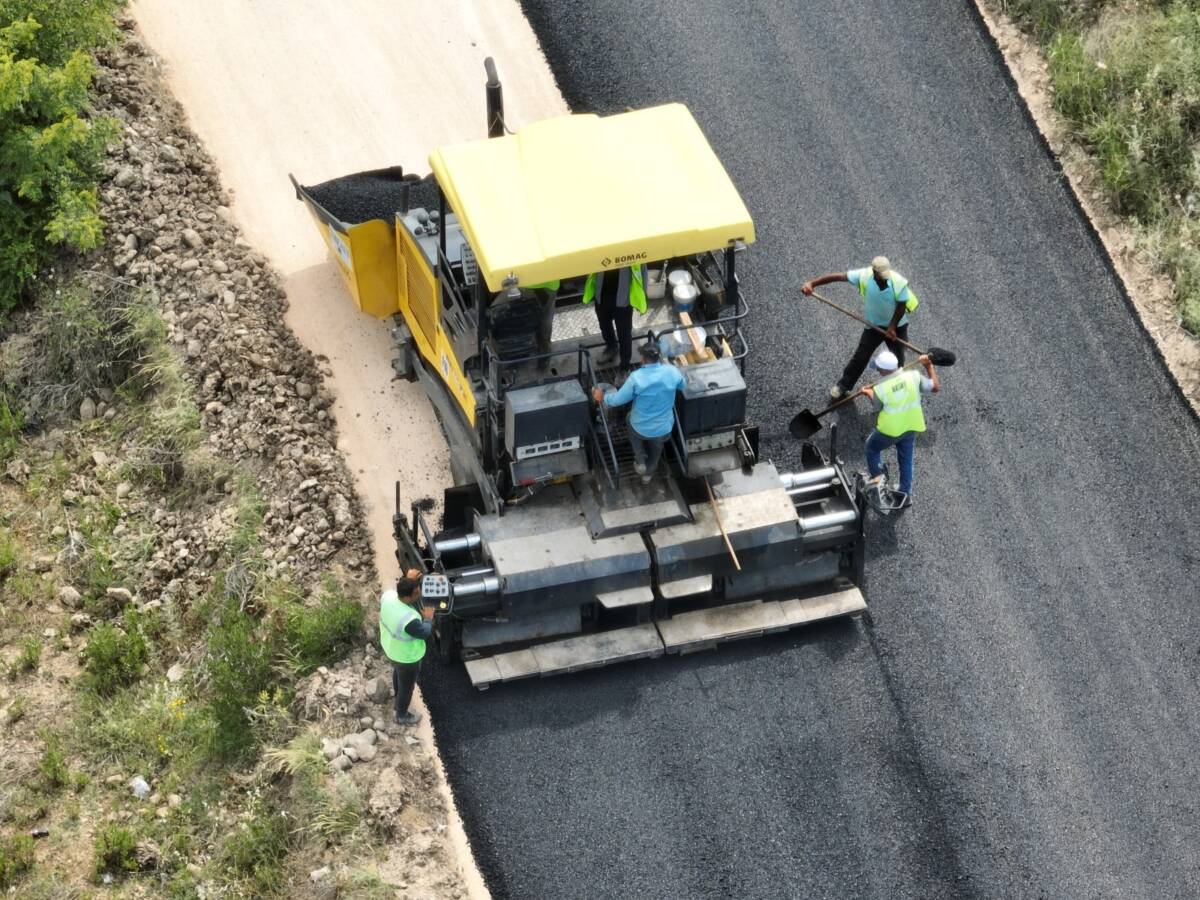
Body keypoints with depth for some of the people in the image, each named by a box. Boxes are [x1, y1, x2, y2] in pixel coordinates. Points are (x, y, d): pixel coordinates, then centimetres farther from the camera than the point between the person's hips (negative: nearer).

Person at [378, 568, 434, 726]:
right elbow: (424, 633, -23)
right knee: (407, 686, 22)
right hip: (406, 657, -7)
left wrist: (408, 580, -3)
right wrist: (428, 618, -6)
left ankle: (398, 701, 64)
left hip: (389, 647, 7)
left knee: (397, 672, 37)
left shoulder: (387, 596, -26)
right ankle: (402, 716, 49)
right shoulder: (409, 620, -45)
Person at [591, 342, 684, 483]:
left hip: (641, 427, -2)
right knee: (655, 450, 33)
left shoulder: (636, 378, -28)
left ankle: (640, 461, 32)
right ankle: (648, 474, 57)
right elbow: (682, 386, 4)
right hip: (663, 427, 2)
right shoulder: (672, 372, -19)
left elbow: (618, 399, -17)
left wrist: (602, 398, 4)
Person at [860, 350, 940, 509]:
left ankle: (877, 475, 14)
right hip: (911, 427, 4)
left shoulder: (879, 389, -22)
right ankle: (905, 494, 29)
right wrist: (929, 366, 7)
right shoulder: (913, 376, -15)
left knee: (872, 448, 26)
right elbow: (935, 387, -3)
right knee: (906, 460, 22)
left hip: (889, 430, -4)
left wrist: (869, 393, 16)